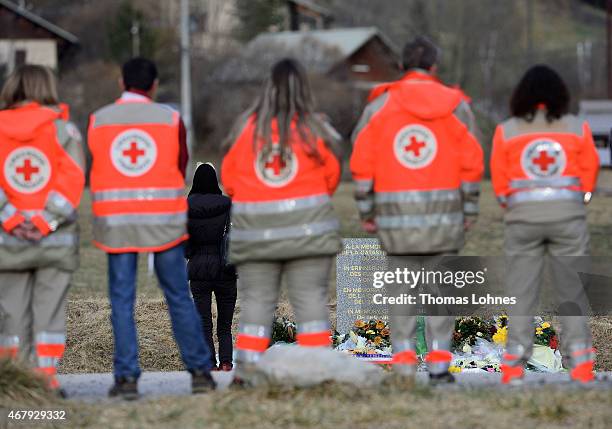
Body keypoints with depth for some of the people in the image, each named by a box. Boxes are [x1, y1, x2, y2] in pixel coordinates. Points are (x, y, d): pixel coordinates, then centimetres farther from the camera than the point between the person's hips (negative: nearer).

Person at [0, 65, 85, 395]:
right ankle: (46, 377, -1)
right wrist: (47, 219, -11)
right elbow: (73, 179, -9)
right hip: (56, 237, -1)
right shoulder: (62, 128, -1)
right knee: (49, 306, 3)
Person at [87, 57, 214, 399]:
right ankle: (200, 371, 8)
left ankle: (127, 377, -3)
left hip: (116, 220, 0)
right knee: (179, 297, 7)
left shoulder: (99, 120, 4)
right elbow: (181, 168, 10)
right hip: (163, 218, 0)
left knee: (122, 300, 3)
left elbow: (97, 169, 8)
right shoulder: (170, 118, 1)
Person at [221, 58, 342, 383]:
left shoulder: (246, 128, -5)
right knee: (310, 297, 4)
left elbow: (228, 177, 4)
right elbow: (332, 175, 5)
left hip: (254, 231, 1)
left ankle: (248, 368, 2)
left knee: (256, 298, 7)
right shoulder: (313, 129, -7)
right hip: (308, 229, -1)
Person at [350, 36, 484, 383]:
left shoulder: (379, 107, 3)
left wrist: (366, 211, 9)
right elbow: (471, 163, -1)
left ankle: (404, 361, 2)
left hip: (395, 212, 1)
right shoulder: (456, 106, 3)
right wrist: (470, 210, 7)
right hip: (444, 211, 0)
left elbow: (361, 164, 1)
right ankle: (440, 362, 1)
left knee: (402, 289, 8)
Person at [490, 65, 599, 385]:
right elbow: (589, 170, 5)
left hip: (523, 215, 0)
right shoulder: (578, 128, 1)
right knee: (572, 288, 7)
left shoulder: (506, 131, 1)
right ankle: (580, 359, 3)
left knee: (521, 289, 5)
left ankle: (515, 363, 1)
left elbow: (499, 177, 3)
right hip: (568, 214, 0)